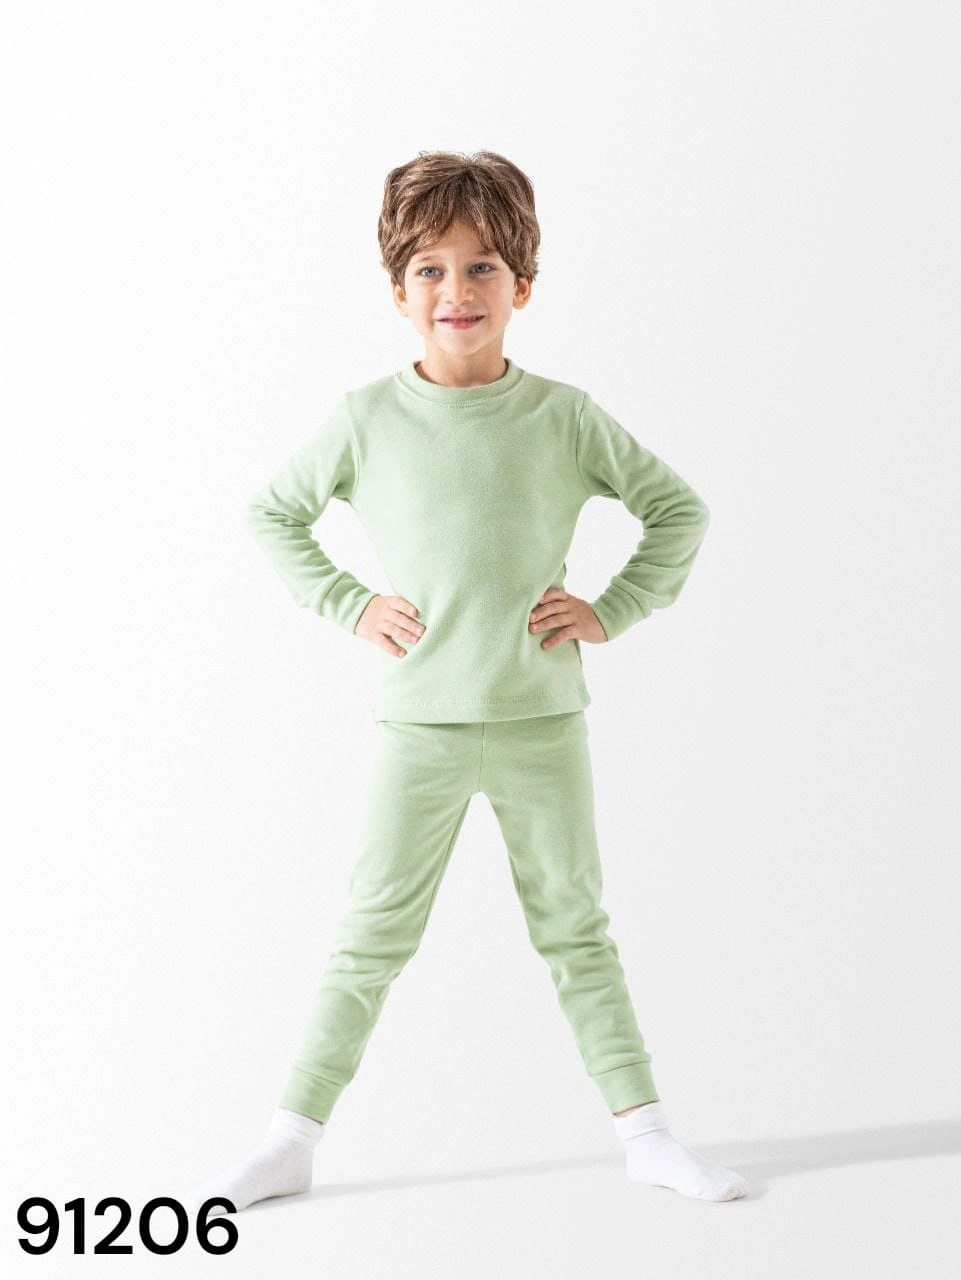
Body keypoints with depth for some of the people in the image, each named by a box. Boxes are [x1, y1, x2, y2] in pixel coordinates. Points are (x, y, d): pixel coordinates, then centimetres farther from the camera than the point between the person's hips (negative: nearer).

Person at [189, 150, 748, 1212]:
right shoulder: (367, 419, -2)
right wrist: (350, 605, 1)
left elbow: (678, 509, 8)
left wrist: (612, 611, -1)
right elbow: (272, 514, 12)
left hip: (543, 721, 1)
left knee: (575, 927, 10)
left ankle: (644, 1133, 18)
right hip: (417, 725, 0)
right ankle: (292, 1140, 14)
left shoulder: (563, 415, -1)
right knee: (372, 936, 4)